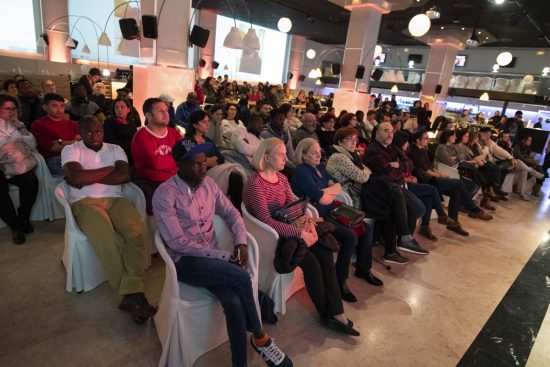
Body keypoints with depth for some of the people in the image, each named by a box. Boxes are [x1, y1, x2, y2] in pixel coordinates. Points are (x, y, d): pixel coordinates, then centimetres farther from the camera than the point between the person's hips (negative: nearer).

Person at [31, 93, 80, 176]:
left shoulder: (72, 124, 21)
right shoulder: (38, 125, 9)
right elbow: (52, 147, -3)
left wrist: (61, 142, -7)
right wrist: (73, 143, -1)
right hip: (53, 160, -4)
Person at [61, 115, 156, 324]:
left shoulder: (115, 149, 17)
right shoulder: (71, 150, 10)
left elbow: (125, 176, -1)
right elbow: (76, 178, -11)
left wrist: (88, 178, -4)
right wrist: (110, 168, -1)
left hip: (115, 199, 2)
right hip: (85, 202, -2)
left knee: (136, 233, -28)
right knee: (105, 242, -31)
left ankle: (131, 294, -29)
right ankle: (132, 294, -20)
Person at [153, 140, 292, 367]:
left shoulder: (208, 184, 5)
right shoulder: (165, 195, -14)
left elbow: (231, 214, 12)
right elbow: (177, 243, -19)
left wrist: (241, 243, -7)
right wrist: (226, 256, -19)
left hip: (212, 258, 5)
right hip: (184, 262, -5)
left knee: (234, 301, -24)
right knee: (241, 278, -27)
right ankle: (259, 337, -3)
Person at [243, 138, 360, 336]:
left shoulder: (282, 178, 10)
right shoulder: (255, 184, -16)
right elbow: (267, 221, -22)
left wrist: (308, 225, -12)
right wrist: (300, 233, -24)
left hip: (286, 230, 7)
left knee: (326, 255, -13)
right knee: (311, 263, -22)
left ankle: (336, 312, -5)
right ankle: (327, 316, 0)